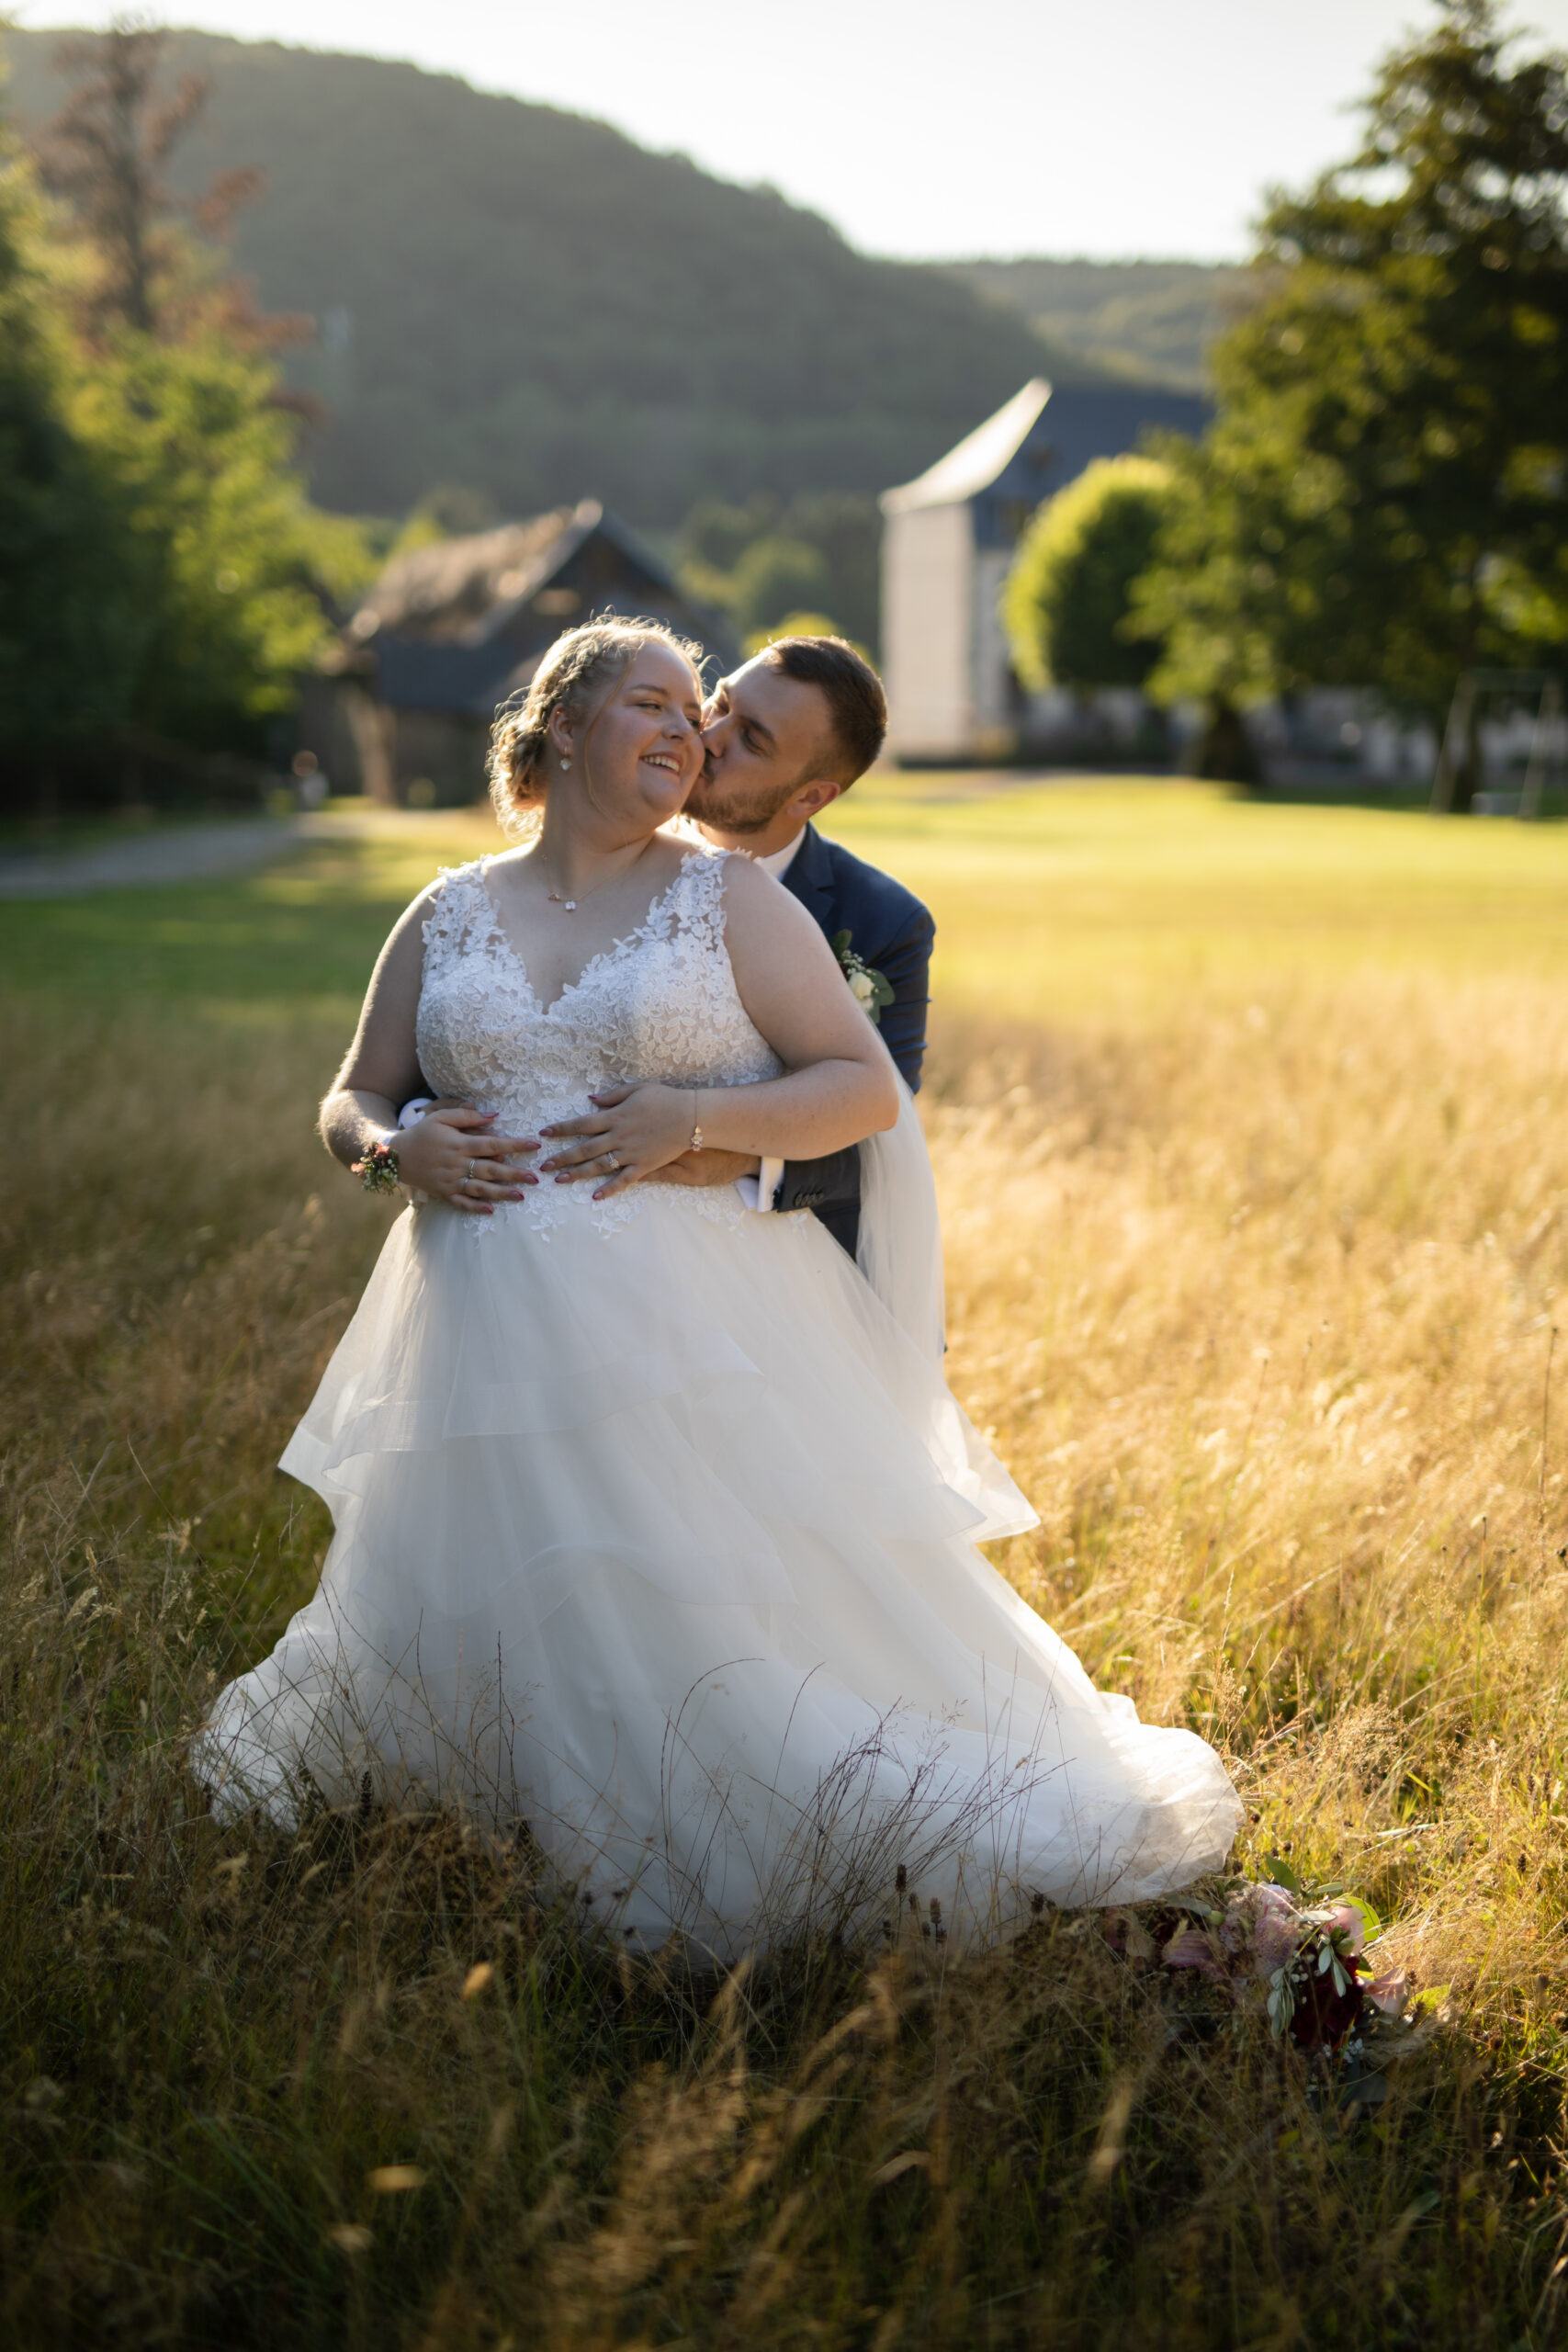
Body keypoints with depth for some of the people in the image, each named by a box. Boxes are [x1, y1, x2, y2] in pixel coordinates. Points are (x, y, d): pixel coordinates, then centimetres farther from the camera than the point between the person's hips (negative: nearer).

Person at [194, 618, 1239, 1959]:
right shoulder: (449, 917, 14)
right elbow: (351, 1104, 19)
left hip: (698, 1336, -2)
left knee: (766, 1604, -8)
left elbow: (871, 1091, 1)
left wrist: (697, 1121, -14)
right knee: (484, 1615, 8)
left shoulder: (732, 901, 5)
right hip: (496, 1341, 3)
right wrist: (397, 1150, -5)